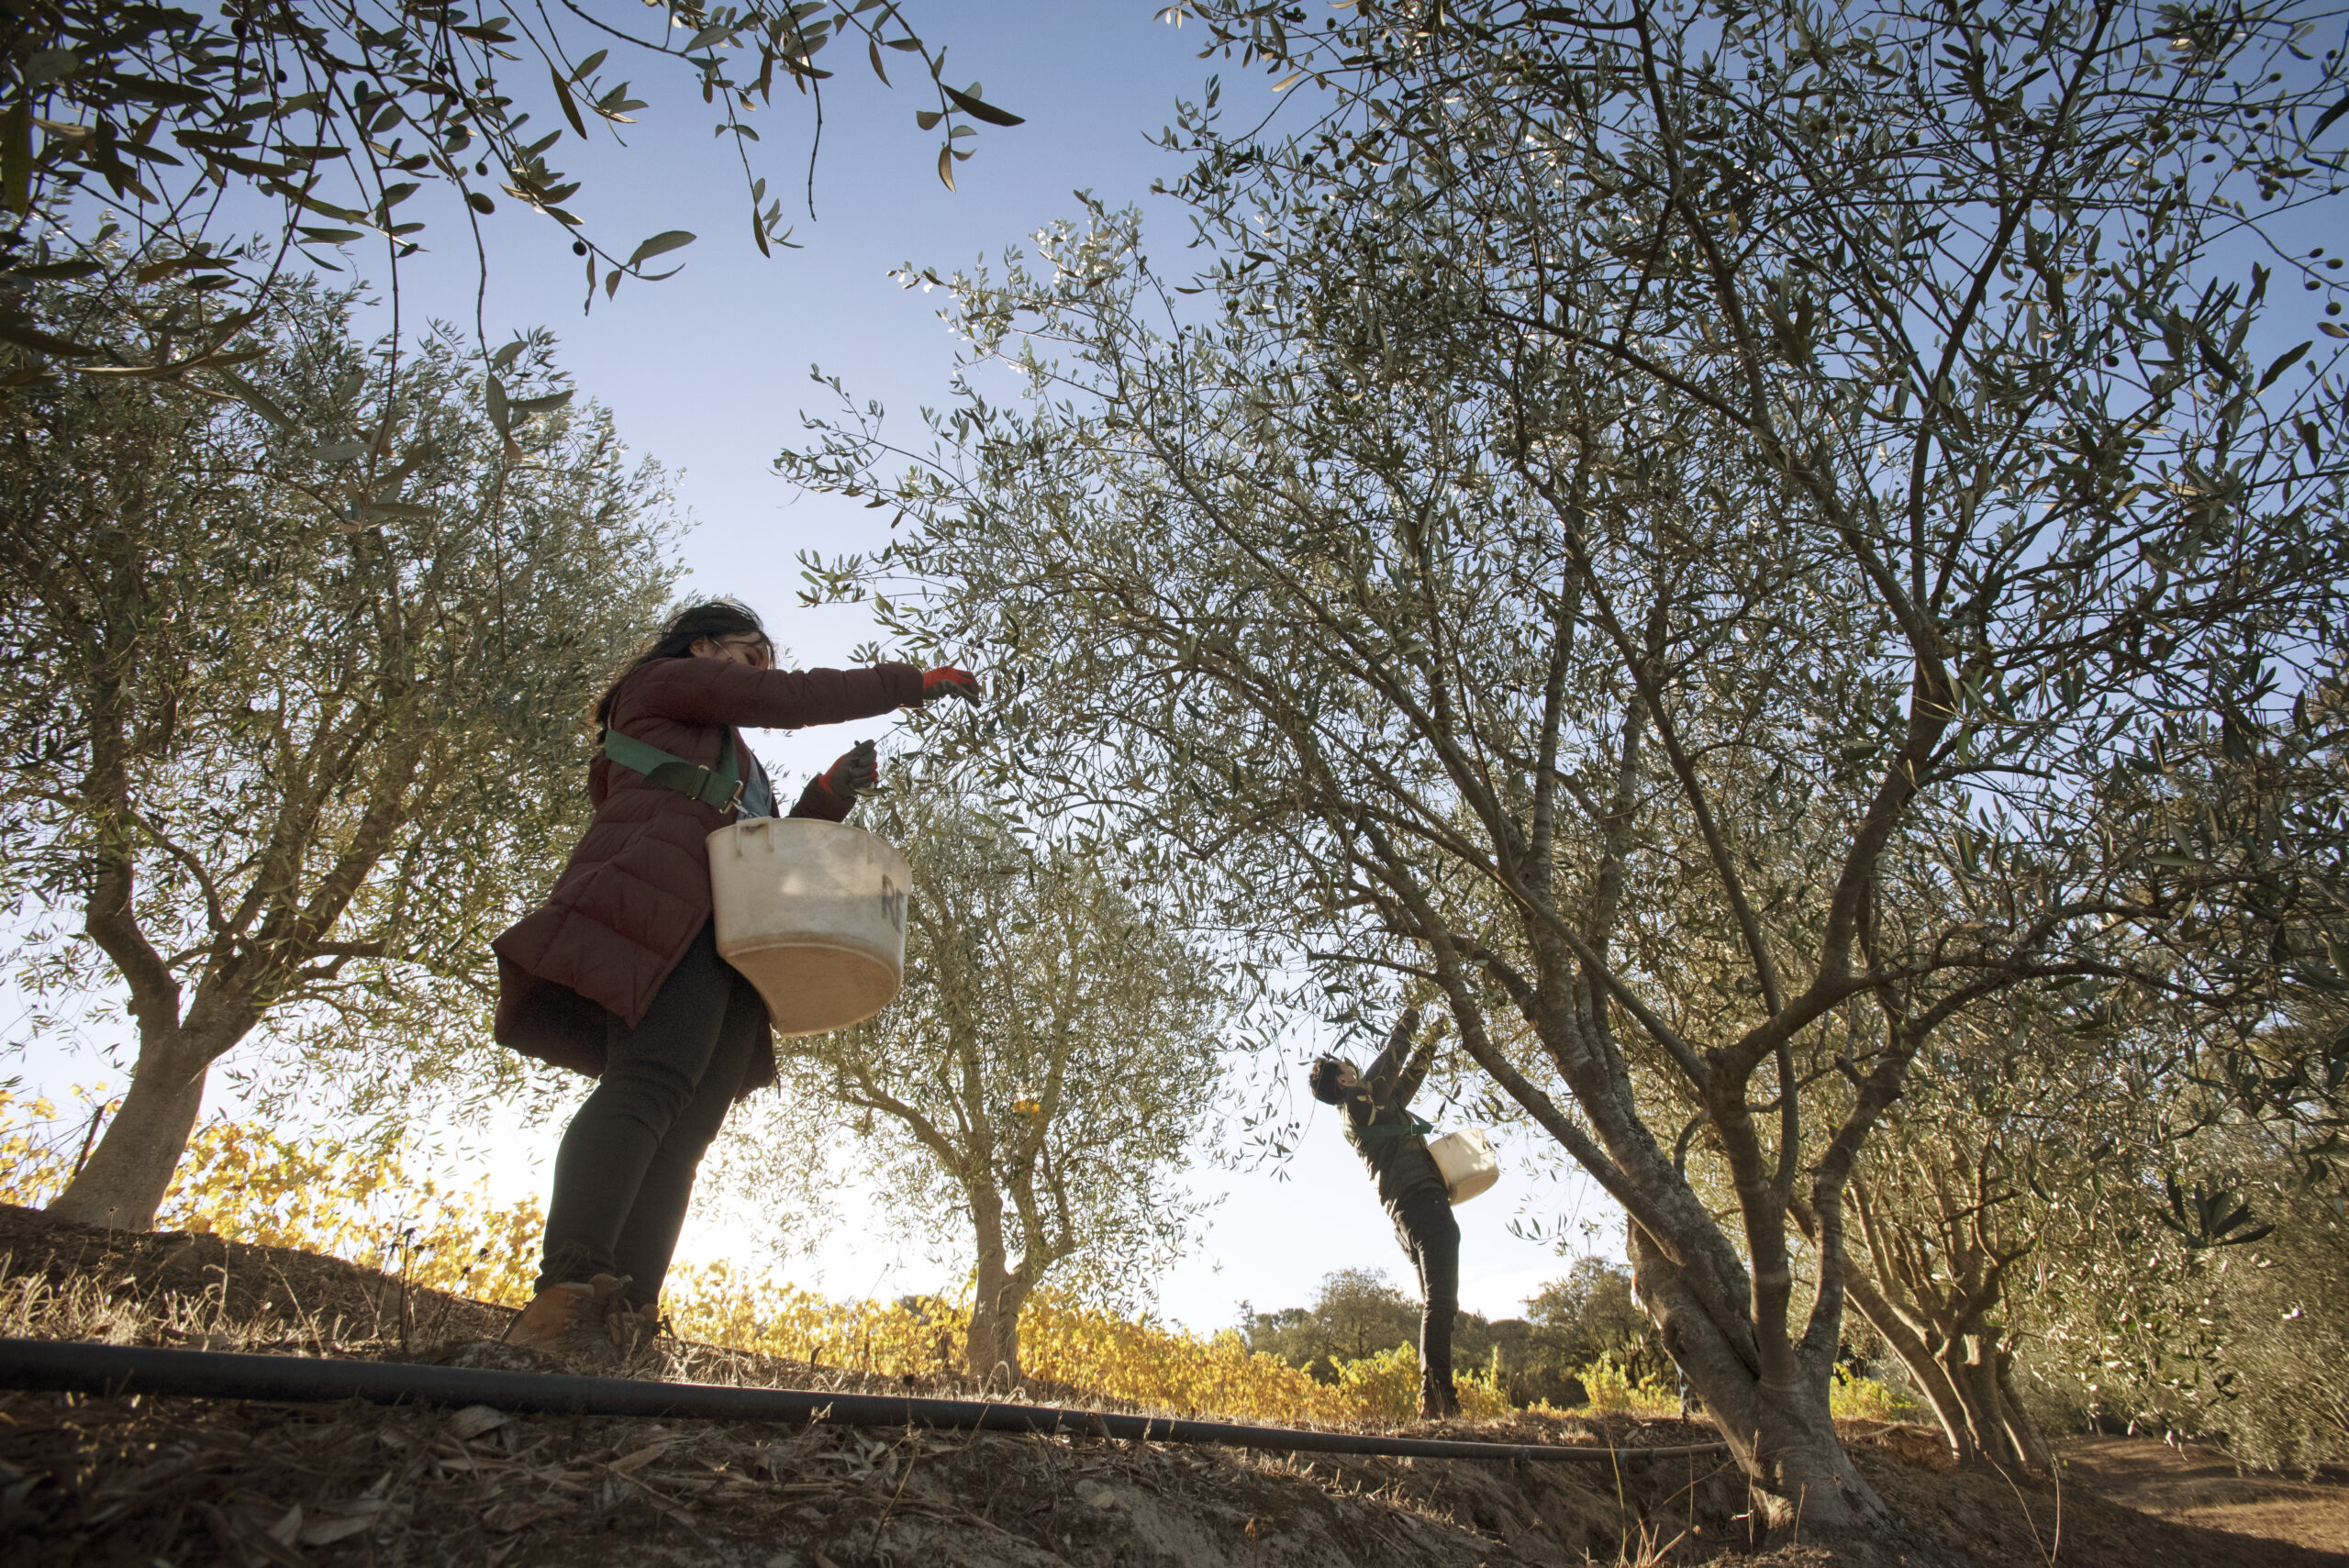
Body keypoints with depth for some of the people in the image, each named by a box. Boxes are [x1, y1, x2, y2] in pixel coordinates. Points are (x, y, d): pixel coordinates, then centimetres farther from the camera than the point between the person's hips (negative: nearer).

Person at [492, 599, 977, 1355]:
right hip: (658, 905, -8)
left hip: (723, 938, 8)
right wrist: (912, 682, 14)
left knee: (682, 1131, -11)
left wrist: (829, 795, 16)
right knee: (651, 1081, -29)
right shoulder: (663, 680, 19)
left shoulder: (735, 760, 41)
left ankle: (616, 1329, -21)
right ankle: (570, 1294, -41)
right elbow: (790, 698, 8)